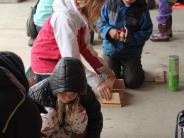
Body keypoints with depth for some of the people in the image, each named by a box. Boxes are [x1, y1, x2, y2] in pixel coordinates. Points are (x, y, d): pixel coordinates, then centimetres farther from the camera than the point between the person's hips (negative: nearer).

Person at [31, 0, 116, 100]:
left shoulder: (80, 13, -7)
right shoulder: (65, 18, -32)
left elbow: (84, 46, 1)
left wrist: (104, 70, -1)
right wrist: (96, 82, -32)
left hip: (61, 61, 8)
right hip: (46, 62, -8)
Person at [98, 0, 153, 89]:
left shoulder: (141, 8, -13)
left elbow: (146, 31, -11)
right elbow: (101, 23, 0)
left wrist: (130, 38, -25)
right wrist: (109, 30, -22)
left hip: (131, 52, -1)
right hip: (111, 50, 1)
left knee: (133, 82, -2)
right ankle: (118, 68, 39)